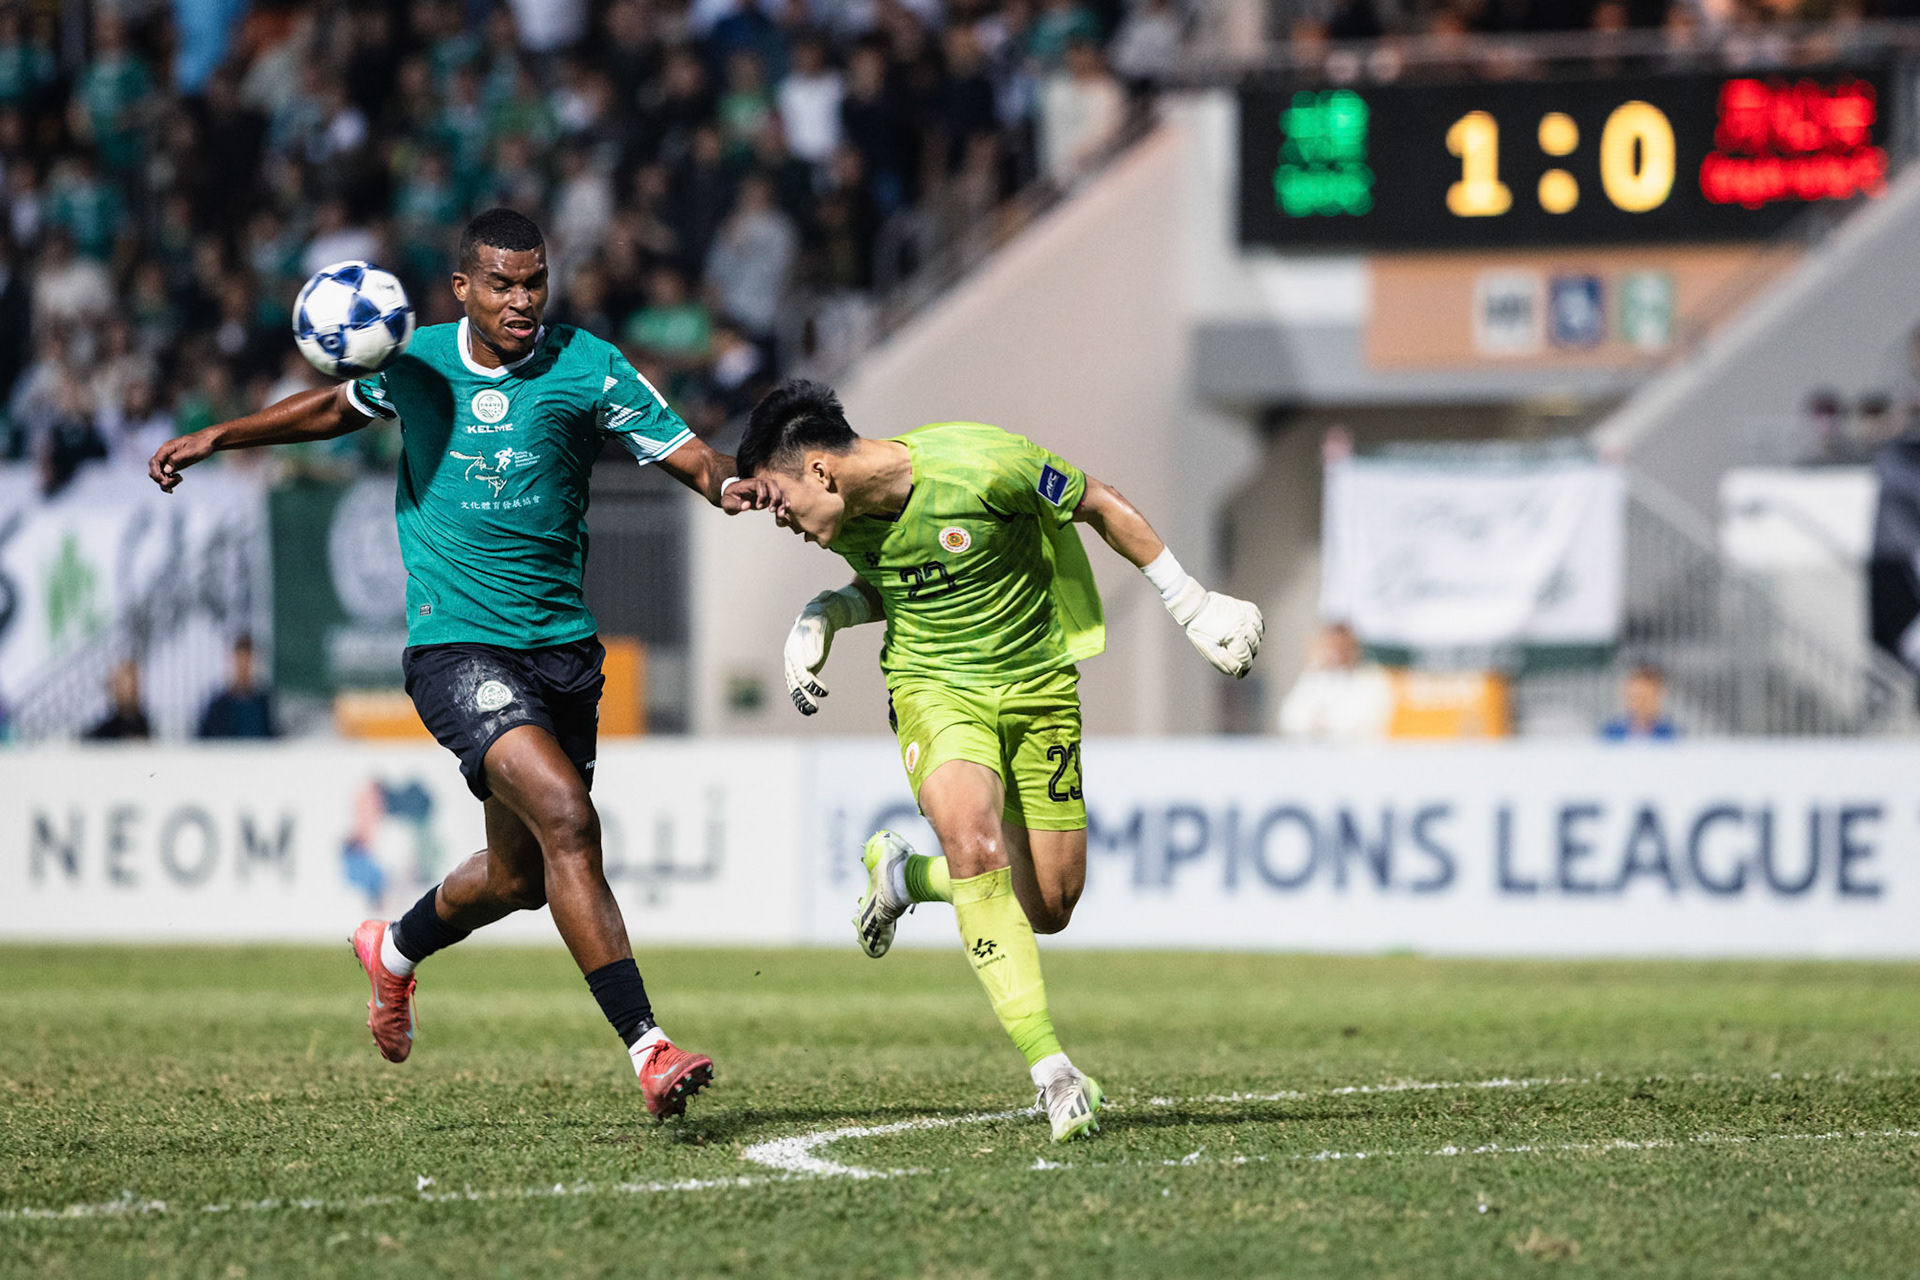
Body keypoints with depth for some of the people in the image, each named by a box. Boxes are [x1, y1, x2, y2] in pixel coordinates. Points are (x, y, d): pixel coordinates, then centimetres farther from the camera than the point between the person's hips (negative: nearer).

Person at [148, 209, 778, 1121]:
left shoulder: (587, 369, -4)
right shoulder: (416, 363, 1)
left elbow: (686, 455, -6)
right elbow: (339, 408, 23)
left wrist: (729, 484, -28)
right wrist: (217, 438, 20)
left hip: (562, 647, 3)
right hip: (456, 645, -3)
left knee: (520, 874, 13)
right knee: (567, 819, -23)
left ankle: (397, 950, 46)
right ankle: (647, 1049, -24)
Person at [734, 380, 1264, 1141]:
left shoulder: (980, 465, -24)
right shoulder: (848, 524, -6)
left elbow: (1100, 506, -8)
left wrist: (1191, 605, -4)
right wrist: (823, 617, -4)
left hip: (1037, 685, -1)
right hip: (935, 686, 1)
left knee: (1049, 907, -1)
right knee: (976, 847, -28)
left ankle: (902, 875, 29)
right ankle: (1051, 1070, -24)